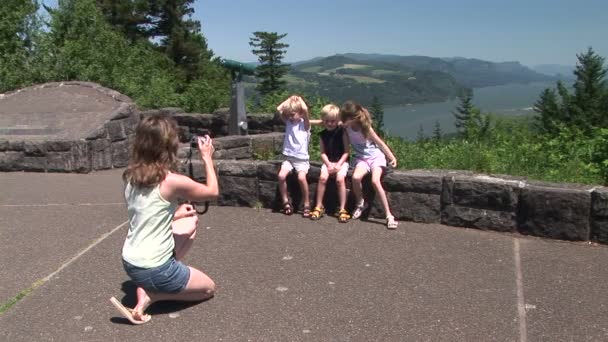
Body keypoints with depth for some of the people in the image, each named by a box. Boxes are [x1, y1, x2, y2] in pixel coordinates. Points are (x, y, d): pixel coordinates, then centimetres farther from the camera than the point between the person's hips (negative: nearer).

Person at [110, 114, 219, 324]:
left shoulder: (131, 176, -1)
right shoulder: (173, 181, -21)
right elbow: (213, 192, -4)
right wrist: (207, 157, 5)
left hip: (129, 264, 7)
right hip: (154, 271, -7)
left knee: (191, 222, 23)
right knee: (208, 288, 19)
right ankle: (149, 295, 1)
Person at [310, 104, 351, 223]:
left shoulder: (342, 132, -3)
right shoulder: (323, 134, 6)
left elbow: (346, 151, -6)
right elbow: (323, 152, 3)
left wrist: (339, 164, -16)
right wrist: (328, 164, -13)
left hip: (341, 161, -3)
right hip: (328, 161, 3)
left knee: (340, 179, -28)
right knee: (322, 177, -24)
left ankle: (342, 209, -20)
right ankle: (319, 206, -12)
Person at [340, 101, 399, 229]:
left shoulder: (366, 128, -19)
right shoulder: (347, 127, -8)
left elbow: (380, 143, -11)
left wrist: (392, 158, -14)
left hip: (376, 156, -4)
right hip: (361, 158, 4)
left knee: (375, 181, -29)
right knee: (356, 177, -28)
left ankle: (389, 215, -22)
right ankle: (360, 203, 1)